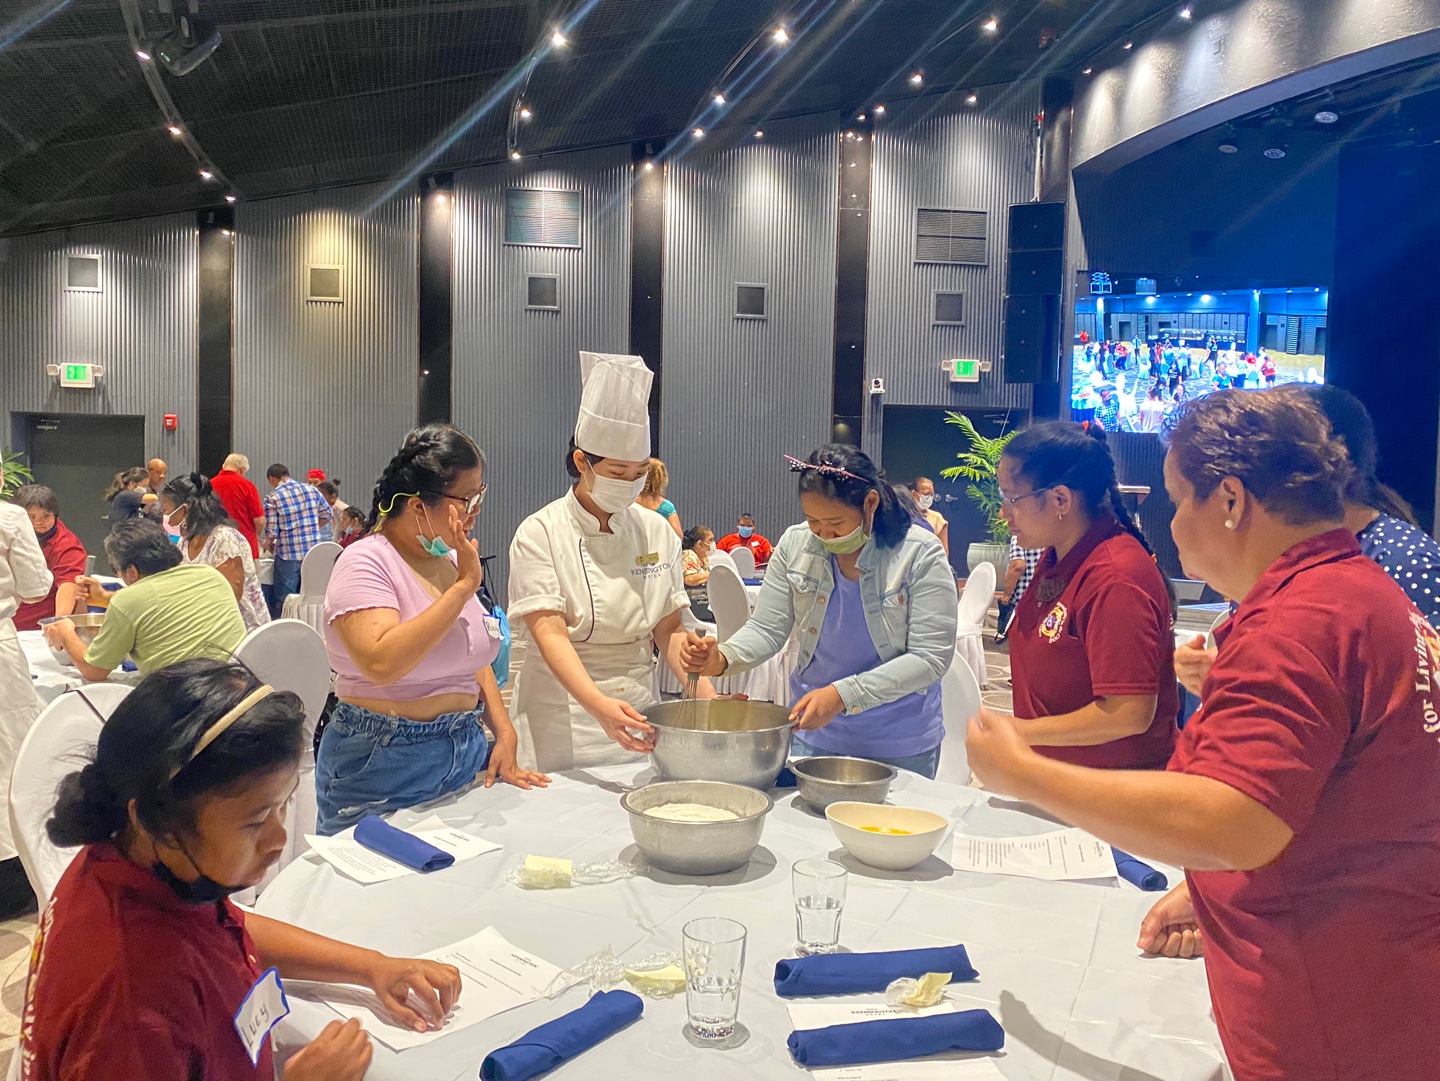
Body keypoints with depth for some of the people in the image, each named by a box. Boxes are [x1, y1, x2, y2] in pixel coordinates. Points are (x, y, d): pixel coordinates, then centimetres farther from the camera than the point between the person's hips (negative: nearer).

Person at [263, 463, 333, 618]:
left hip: (287, 555, -4)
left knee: (284, 601, 6)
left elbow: (272, 531, -9)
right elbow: (326, 515, 10)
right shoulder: (311, 489, 3)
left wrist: (268, 544, 11)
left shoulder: (273, 498, -8)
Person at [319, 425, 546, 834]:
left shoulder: (450, 560, 7)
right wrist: (463, 586, -25)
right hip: (383, 769, -6)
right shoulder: (366, 562, -15)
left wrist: (504, 734, 4)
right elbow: (381, 663, -31)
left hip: (468, 753, 7)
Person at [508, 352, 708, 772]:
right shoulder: (540, 533, -10)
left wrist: (706, 695, -12)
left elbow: (669, 629, 4)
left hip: (637, 708, 4)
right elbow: (550, 633, -20)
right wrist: (598, 704, -35)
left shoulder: (657, 530, 3)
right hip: (563, 713, -4)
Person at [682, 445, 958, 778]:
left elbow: (931, 658, -18)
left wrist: (843, 695, -28)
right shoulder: (795, 544, -6)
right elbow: (766, 630, -3)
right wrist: (722, 658, -25)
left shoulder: (920, 553, -16)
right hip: (812, 734, 3)